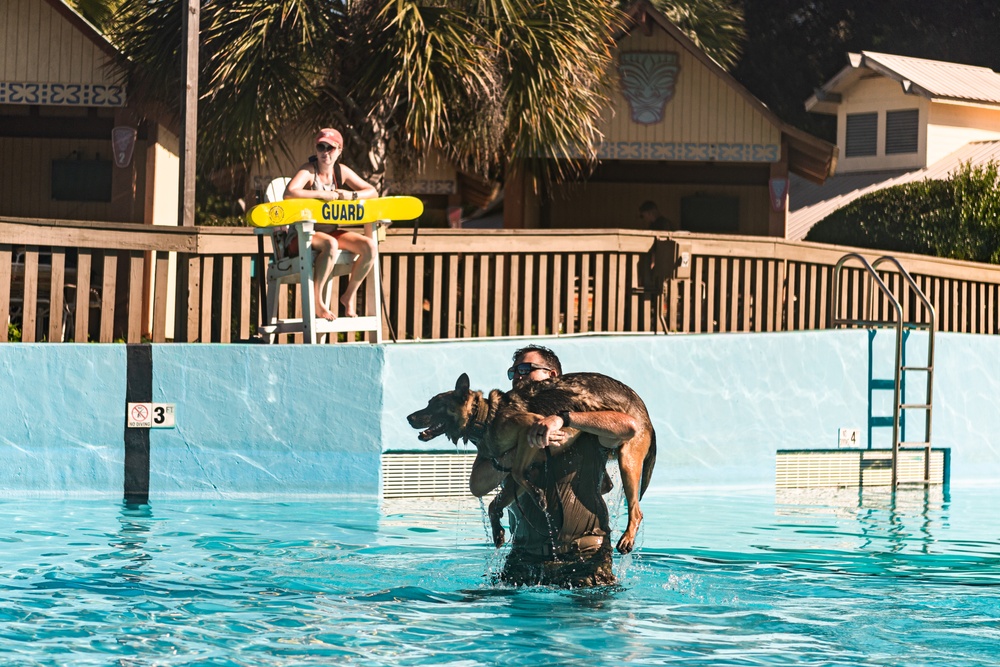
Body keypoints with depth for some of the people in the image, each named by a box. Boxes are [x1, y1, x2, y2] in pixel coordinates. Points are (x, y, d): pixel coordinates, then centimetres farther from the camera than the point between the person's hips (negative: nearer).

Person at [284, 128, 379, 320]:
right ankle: (316, 301, -26)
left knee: (369, 247, -16)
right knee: (330, 244, -39)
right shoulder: (308, 171, -12)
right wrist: (322, 194, -26)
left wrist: (352, 195, -10)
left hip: (331, 231, 6)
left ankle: (350, 295, 2)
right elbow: (289, 193, -32)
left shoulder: (341, 171, 7)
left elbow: (372, 191, 11)